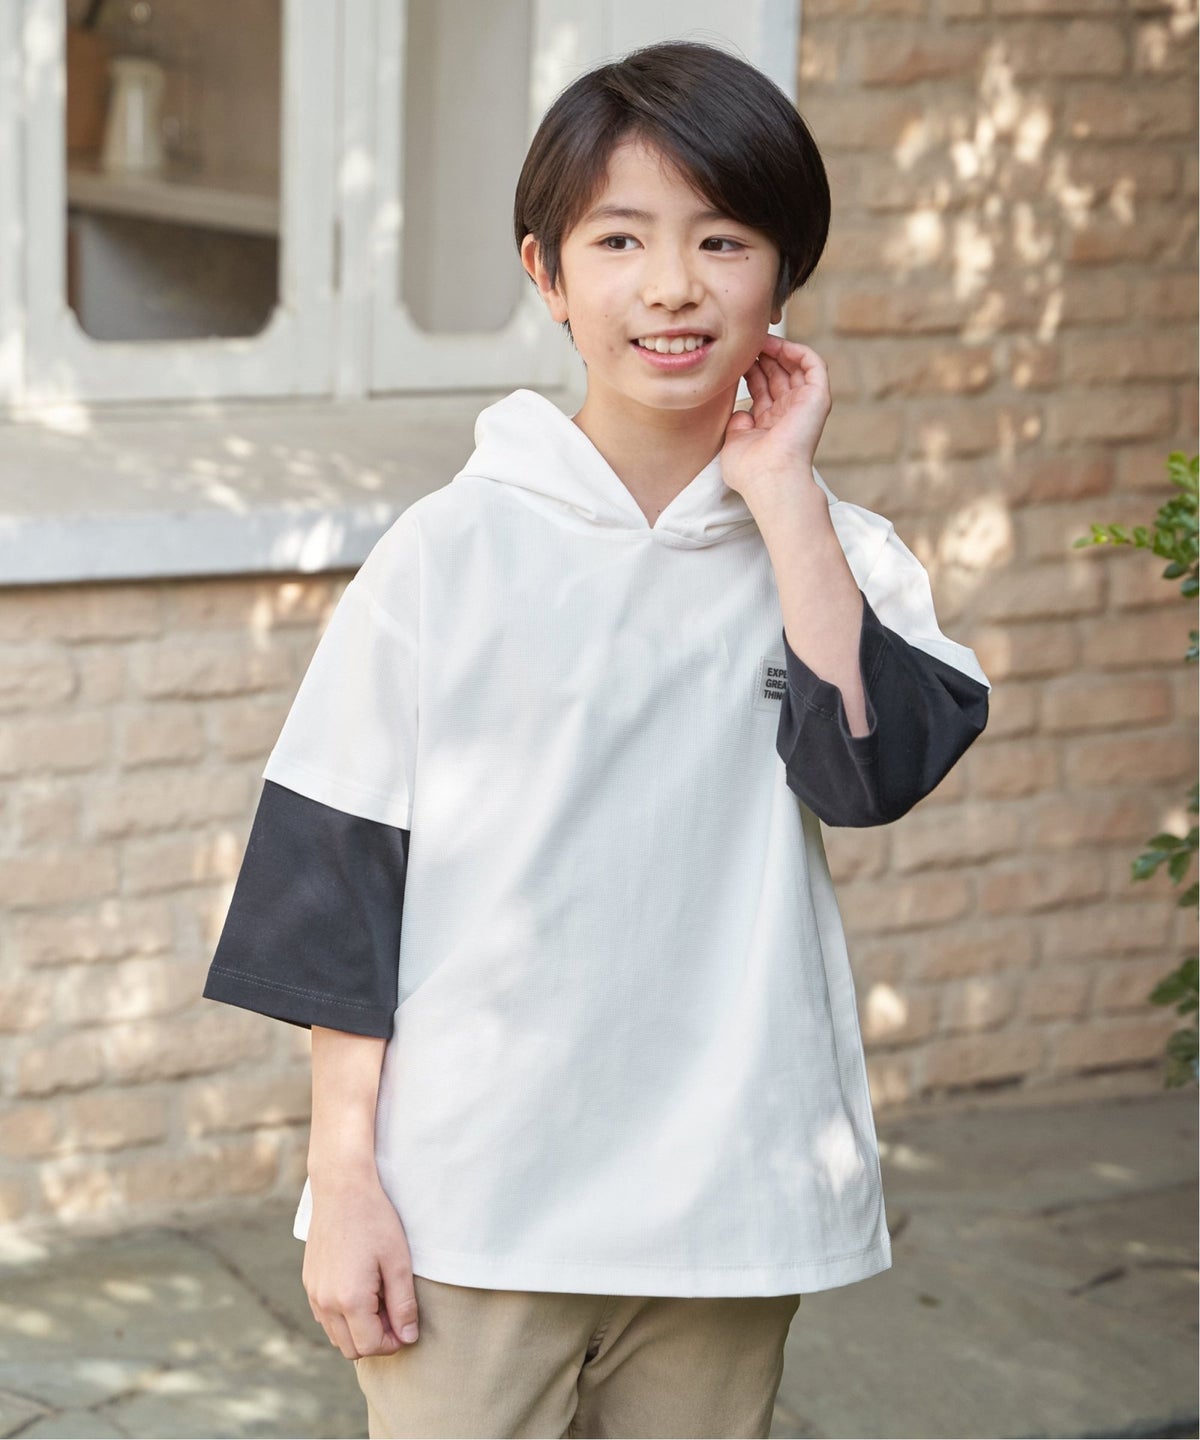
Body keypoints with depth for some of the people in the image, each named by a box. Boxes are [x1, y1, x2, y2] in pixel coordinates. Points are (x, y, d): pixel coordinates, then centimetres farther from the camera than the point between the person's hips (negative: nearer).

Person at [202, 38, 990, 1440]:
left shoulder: (834, 553, 3)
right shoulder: (448, 552, -3)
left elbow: (875, 765, -16)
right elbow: (341, 879, -1)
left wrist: (783, 489, -13)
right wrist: (342, 1177, -4)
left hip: (721, 1212, 2)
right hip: (469, 1208, -2)